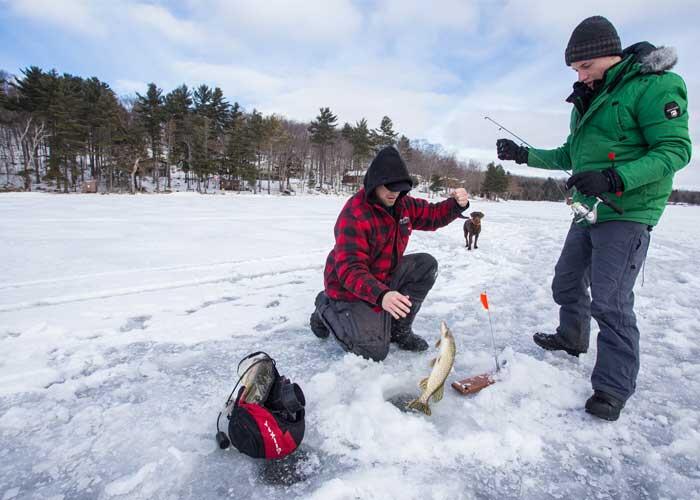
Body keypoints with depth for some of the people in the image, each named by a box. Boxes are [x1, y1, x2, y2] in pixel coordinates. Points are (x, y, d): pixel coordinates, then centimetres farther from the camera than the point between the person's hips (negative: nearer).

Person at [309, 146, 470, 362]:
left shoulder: (402, 203, -3)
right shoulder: (354, 214, -28)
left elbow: (431, 215, 10)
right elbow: (349, 270, -35)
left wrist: (457, 205, -12)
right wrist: (381, 295, -51)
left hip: (386, 277, 8)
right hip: (350, 289, -7)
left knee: (426, 265, -10)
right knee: (374, 350, -15)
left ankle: (399, 329, 5)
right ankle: (326, 308, 10)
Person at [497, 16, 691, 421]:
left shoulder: (654, 85, -10)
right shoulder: (588, 99, 15)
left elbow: (675, 149, -17)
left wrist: (614, 180, -30)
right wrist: (525, 155, 11)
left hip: (627, 215, -9)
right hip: (588, 212, 9)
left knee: (610, 301, -10)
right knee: (567, 283, 18)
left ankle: (614, 387, 3)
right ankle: (573, 339, 41)